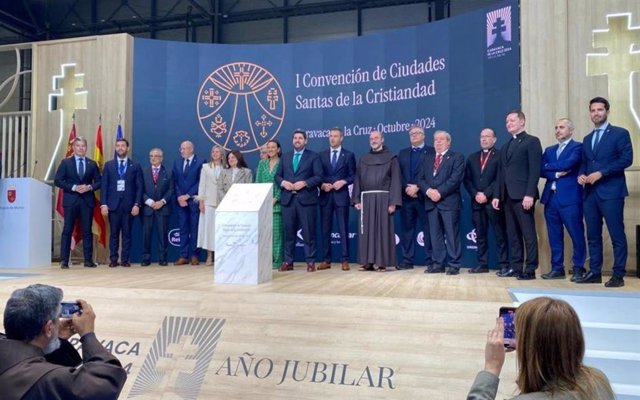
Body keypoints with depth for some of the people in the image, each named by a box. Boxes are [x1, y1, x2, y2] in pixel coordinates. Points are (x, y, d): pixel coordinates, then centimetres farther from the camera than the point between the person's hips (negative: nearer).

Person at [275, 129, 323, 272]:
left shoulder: (313, 156, 5)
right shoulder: (285, 156, 17)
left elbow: (319, 177, -4)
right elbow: (277, 175, 14)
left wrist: (304, 183, -16)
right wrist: (283, 183, -6)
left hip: (306, 199, -3)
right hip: (288, 199, 4)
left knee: (308, 232, -1)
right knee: (289, 232, 6)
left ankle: (310, 262, 6)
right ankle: (288, 261, 13)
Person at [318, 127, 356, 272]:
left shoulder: (349, 155, 6)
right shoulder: (322, 155, 12)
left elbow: (353, 176, 3)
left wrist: (343, 182, -13)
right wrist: (322, 185, -7)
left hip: (341, 195, -2)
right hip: (325, 196, 3)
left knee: (343, 229, -2)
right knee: (325, 229, 5)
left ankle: (345, 260, 2)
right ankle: (326, 260, 11)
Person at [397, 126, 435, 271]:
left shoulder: (431, 151, 3)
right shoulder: (402, 153, 17)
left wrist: (418, 187, -14)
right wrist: (406, 188, -7)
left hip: (424, 196, -4)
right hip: (406, 196, 4)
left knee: (428, 229, -1)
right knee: (407, 229, 6)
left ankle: (430, 261, 5)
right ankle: (407, 261, 11)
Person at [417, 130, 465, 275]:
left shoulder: (457, 157, 3)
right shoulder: (427, 159, 19)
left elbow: (455, 179, -10)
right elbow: (420, 178, 10)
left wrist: (440, 192, -17)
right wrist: (428, 191, -9)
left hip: (449, 202, -5)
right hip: (431, 202, 5)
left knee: (452, 235, -3)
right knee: (435, 235, 7)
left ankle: (454, 265, 2)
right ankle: (438, 264, 13)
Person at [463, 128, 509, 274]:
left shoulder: (500, 155, 1)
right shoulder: (472, 157, 18)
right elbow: (467, 179, 11)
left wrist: (486, 194, -14)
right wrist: (475, 194, -5)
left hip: (493, 201, -5)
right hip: (476, 201, 5)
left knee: (500, 234, -1)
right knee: (480, 234, 7)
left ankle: (503, 264, 3)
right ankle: (483, 264, 12)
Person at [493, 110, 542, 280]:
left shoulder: (532, 141, 0)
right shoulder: (506, 146, 22)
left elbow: (535, 170, -10)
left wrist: (529, 194, -18)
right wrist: (498, 195, 11)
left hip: (523, 196, -7)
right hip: (508, 196, 7)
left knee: (528, 234, -4)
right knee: (513, 234, 8)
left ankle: (530, 269, 0)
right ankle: (515, 266, 13)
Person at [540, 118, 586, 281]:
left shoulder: (578, 147, 1)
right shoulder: (549, 150, 18)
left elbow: (569, 163, -16)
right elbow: (541, 170, 7)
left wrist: (549, 166, -2)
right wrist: (557, 173, -11)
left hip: (570, 197, -5)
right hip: (551, 197, 6)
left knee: (576, 235, -1)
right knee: (554, 236, 8)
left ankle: (578, 268, 9)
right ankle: (557, 268, 14)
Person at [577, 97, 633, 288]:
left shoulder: (620, 133, 0)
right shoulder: (587, 139, 19)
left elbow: (626, 159, -10)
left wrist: (601, 173, -15)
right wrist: (581, 175, -1)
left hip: (611, 192, -6)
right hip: (590, 193, 6)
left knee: (617, 235, -3)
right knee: (593, 236, 8)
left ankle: (618, 275, 3)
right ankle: (594, 272, 14)